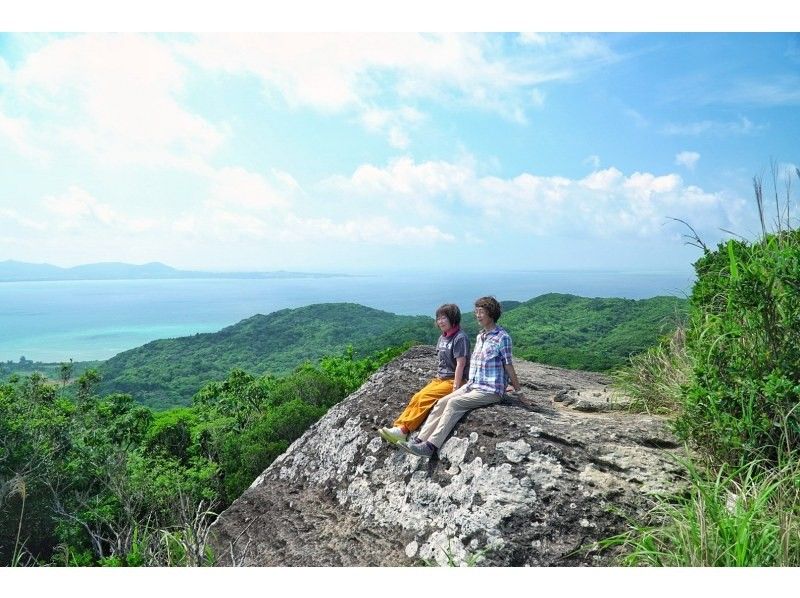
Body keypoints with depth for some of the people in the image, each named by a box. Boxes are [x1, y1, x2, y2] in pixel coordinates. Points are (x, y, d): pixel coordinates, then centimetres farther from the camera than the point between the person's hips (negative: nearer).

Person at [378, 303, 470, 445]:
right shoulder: (442, 338, 15)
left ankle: (403, 430, -27)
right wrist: (436, 379, 9)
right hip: (440, 379, 8)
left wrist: (455, 388, -21)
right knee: (417, 397, -14)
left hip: (454, 380, -8)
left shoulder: (460, 338, -12)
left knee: (425, 397, -25)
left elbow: (460, 364, -17)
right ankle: (398, 427, -24)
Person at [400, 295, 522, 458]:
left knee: (454, 403, -25)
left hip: (490, 391, -7)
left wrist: (518, 392, -2)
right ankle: (420, 440, -17)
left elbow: (509, 367, -5)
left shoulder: (502, 337, -9)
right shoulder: (480, 336, 15)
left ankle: (431, 446, -27)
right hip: (471, 385, 7)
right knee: (442, 402, -12)